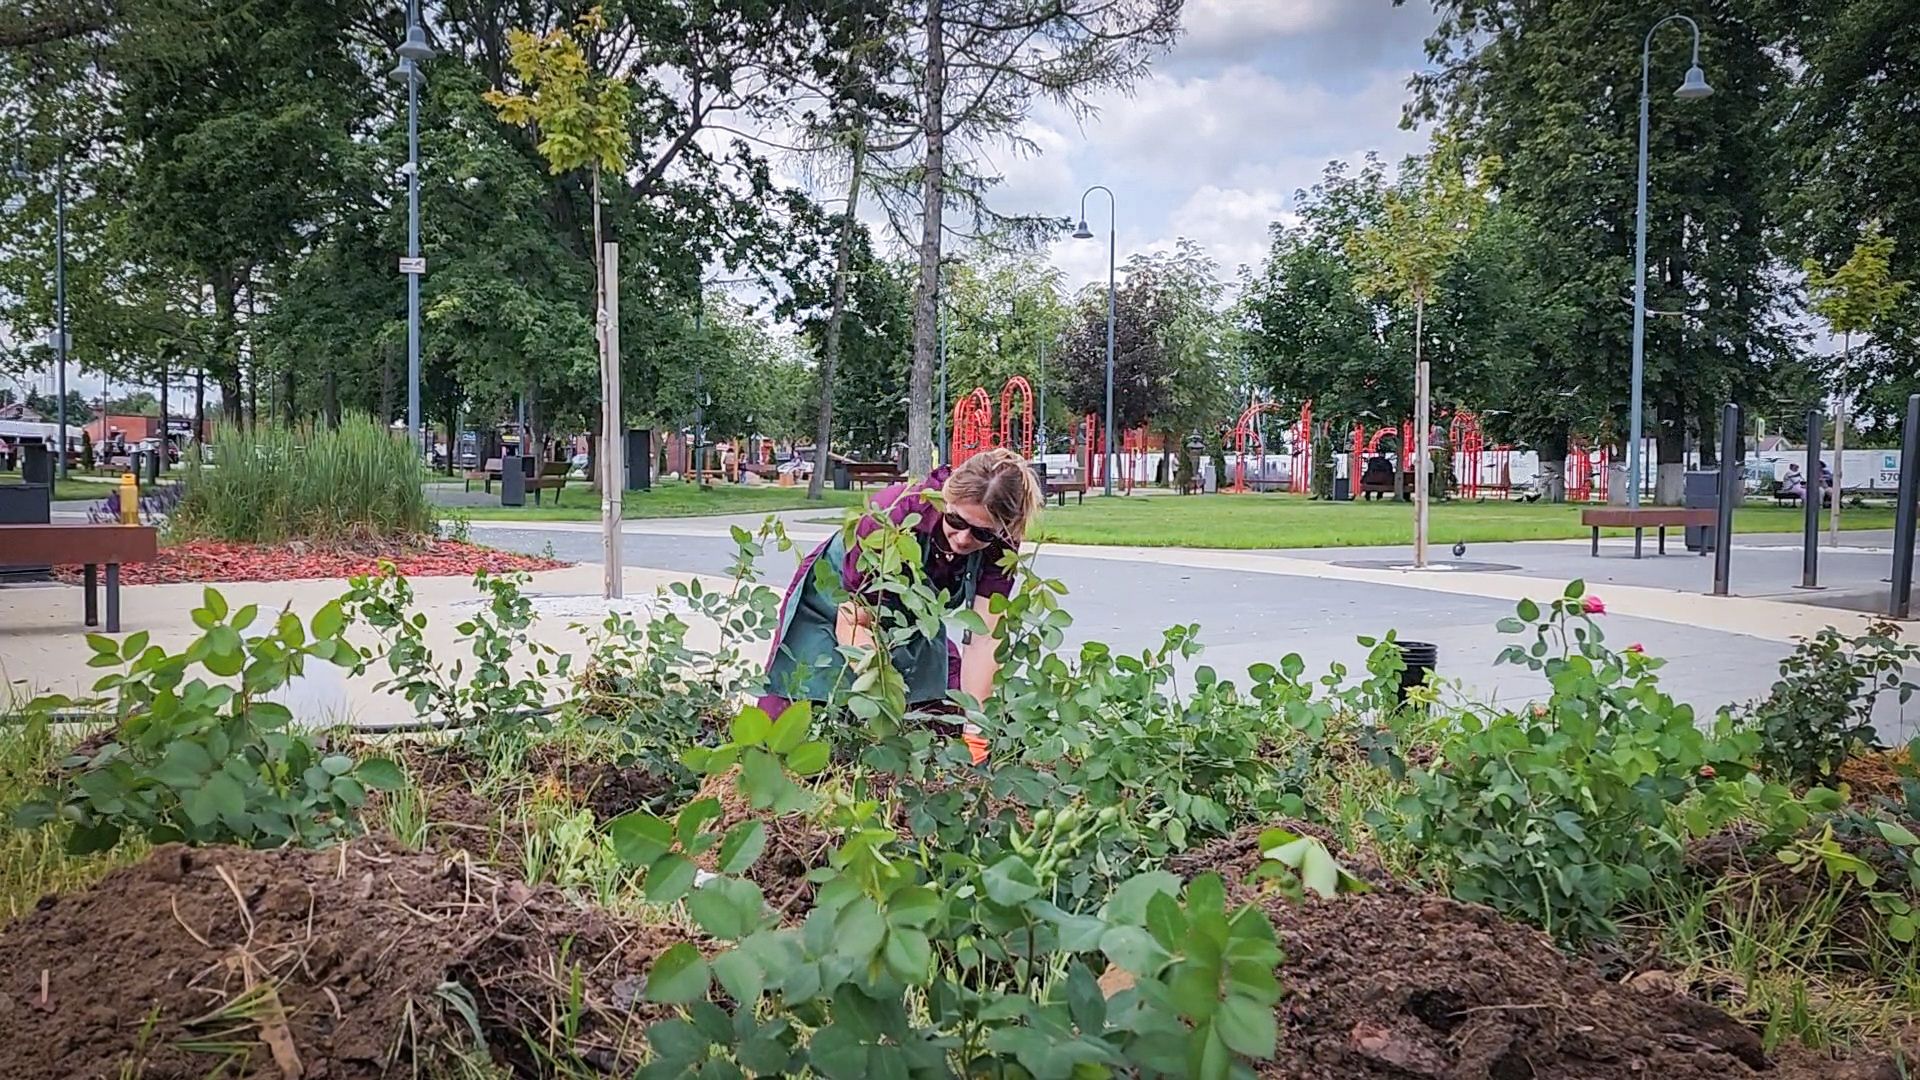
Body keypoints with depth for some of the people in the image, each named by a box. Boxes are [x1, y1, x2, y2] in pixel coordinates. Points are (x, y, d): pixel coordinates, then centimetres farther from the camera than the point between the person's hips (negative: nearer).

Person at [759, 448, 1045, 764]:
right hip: (834, 606, -3)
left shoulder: (1000, 545, -24)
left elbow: (983, 638, -26)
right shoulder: (895, 512, -36)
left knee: (951, 721, -8)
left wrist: (974, 736, -35)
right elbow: (853, 620, -31)